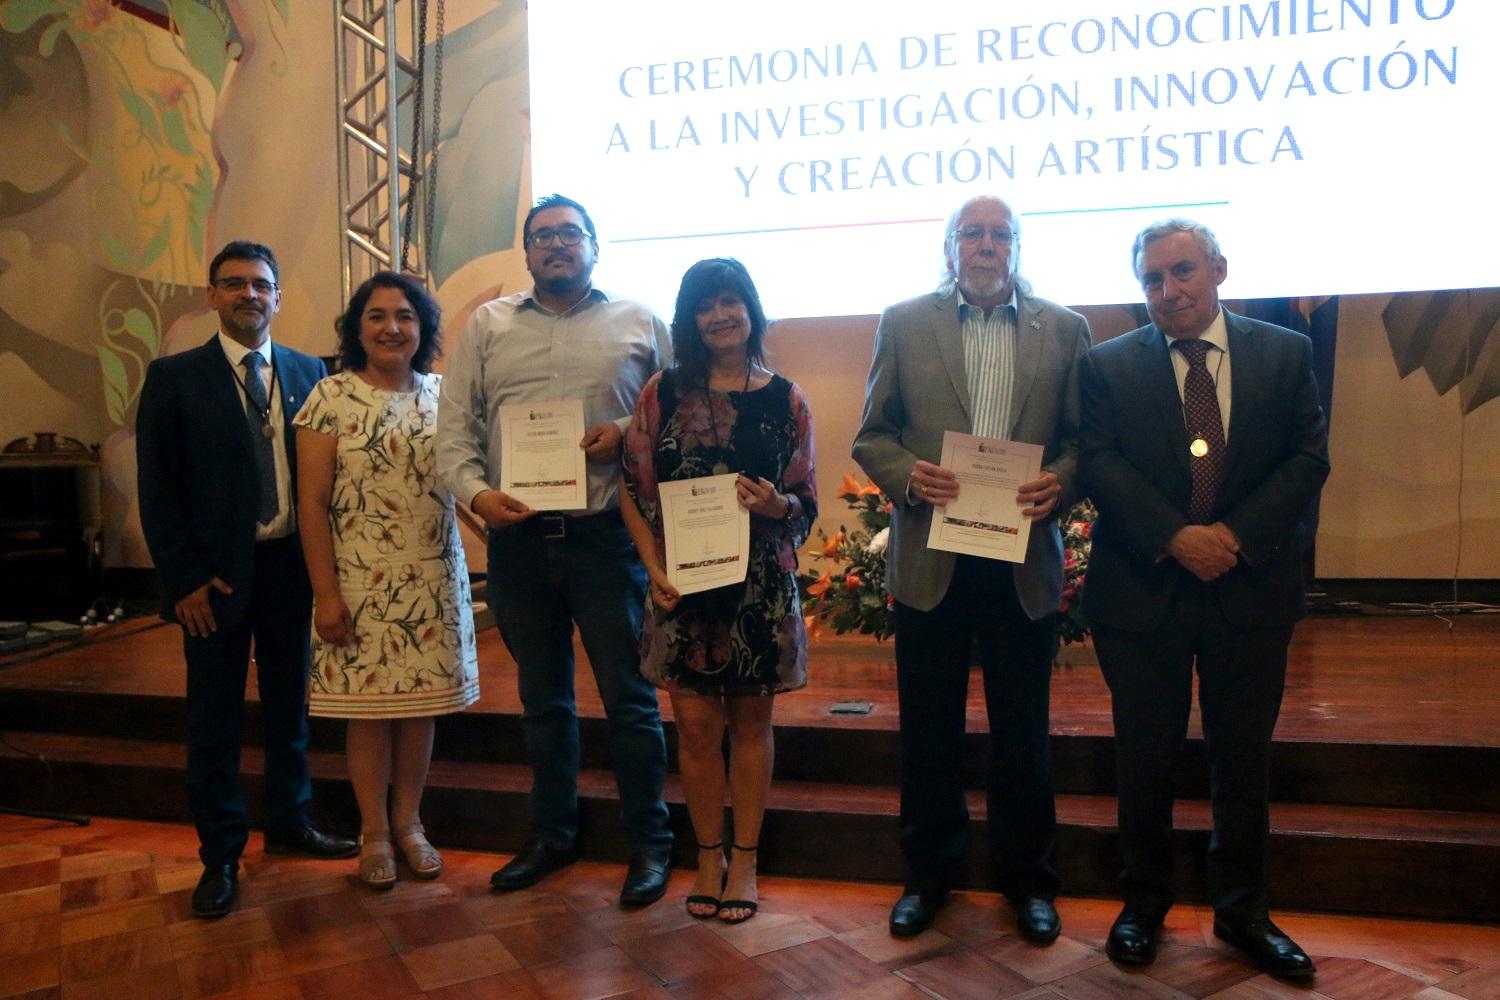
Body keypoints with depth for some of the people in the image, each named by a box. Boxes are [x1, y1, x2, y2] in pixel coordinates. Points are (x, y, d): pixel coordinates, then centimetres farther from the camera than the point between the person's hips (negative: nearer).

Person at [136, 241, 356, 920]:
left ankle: (289, 822, 33)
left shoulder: (308, 372, 6)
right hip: (216, 575, -2)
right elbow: (156, 486, -3)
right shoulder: (174, 377, -1)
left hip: (290, 565, 3)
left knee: (289, 703, 15)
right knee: (214, 717, 7)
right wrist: (184, 577, -9)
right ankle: (220, 855, 22)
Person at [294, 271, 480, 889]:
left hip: (434, 578, 3)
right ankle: (374, 832, 24)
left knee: (423, 700, 10)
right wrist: (325, 593, -10)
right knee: (368, 704, 5)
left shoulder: (441, 394, 6)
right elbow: (311, 501, -7)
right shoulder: (332, 397, -5)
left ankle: (409, 822, 28)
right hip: (361, 581, -3)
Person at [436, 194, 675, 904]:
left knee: (629, 695, 3)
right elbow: (454, 426, 6)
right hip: (517, 538, 3)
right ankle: (551, 835, 30)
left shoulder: (639, 323, 7)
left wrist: (629, 433, -12)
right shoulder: (487, 326, 12)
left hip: (606, 537, -2)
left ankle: (649, 842, 18)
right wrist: (476, 491, -11)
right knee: (541, 698, 15)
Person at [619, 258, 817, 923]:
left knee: (750, 722, 10)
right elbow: (633, 488, 2)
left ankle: (744, 860, 25)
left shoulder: (786, 399, 1)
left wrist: (776, 504, -20)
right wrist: (654, 567, -8)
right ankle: (708, 856, 25)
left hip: (760, 584, 0)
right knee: (696, 727, 6)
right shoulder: (664, 392, 1)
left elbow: (806, 504, 3)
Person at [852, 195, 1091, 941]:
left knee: (1022, 733, 11)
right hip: (929, 557, 0)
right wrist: (907, 475, -15)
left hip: (1024, 559, 0)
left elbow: (1083, 437, 4)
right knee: (928, 729, 11)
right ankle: (928, 873, 29)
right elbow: (871, 435, 4)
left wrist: (1059, 483, -16)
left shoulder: (1063, 329, 7)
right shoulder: (904, 323, 6)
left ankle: (1027, 879, 29)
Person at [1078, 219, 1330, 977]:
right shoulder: (1109, 365, 2)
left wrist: (1235, 533, -13)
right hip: (1143, 588, -1)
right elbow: (1100, 465, -7)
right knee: (1144, 758, 9)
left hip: (1251, 587, 1)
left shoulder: (1285, 354, 5)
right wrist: (1175, 537, -18)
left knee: (1244, 757, 12)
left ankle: (1243, 910, 29)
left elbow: (1309, 458, 0)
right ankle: (1144, 903, 26)